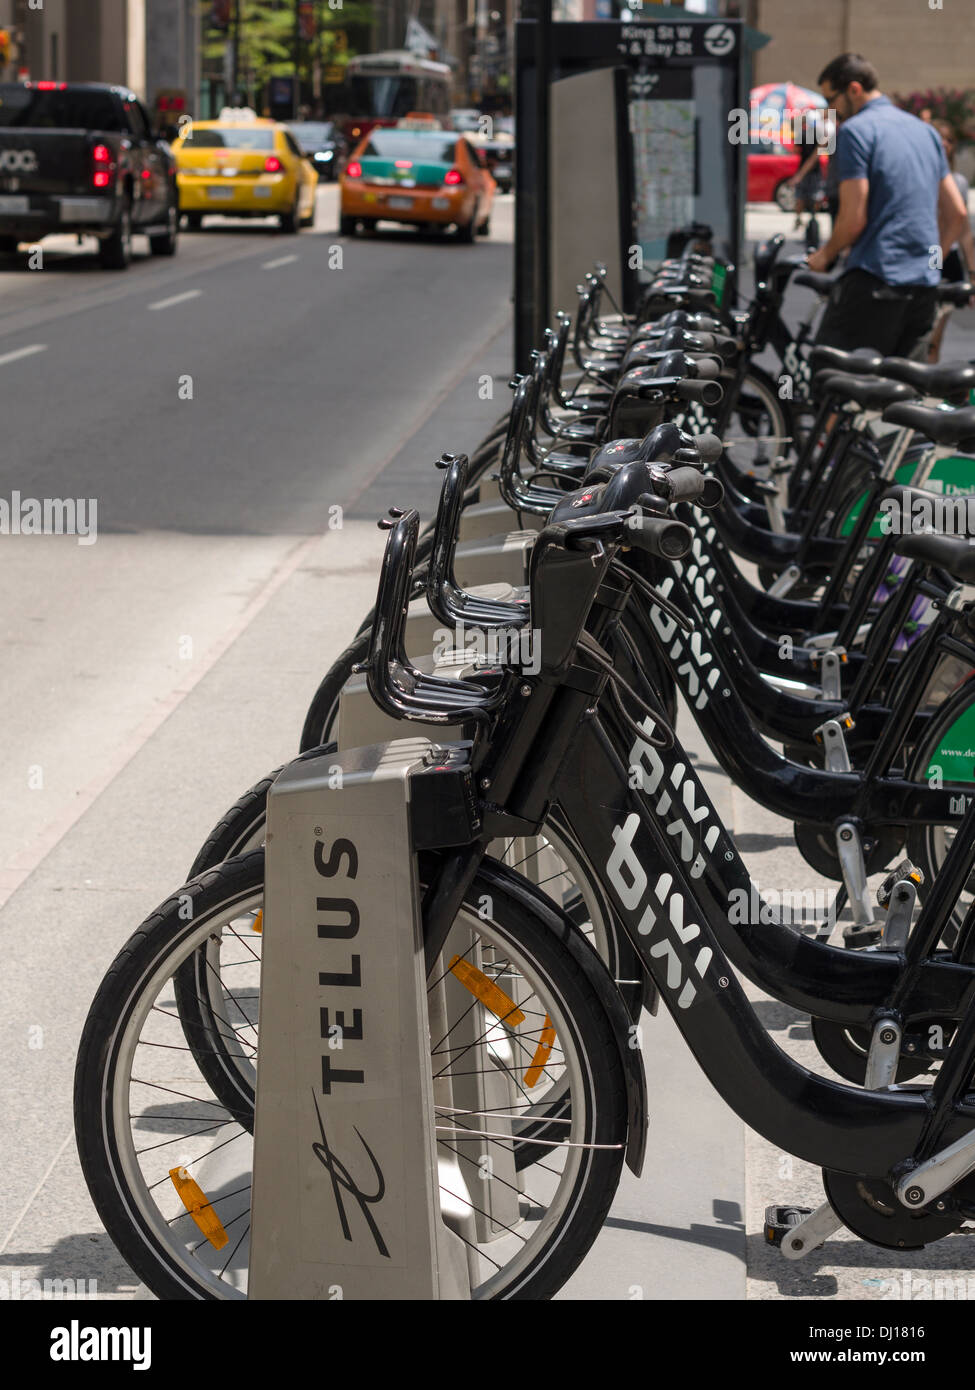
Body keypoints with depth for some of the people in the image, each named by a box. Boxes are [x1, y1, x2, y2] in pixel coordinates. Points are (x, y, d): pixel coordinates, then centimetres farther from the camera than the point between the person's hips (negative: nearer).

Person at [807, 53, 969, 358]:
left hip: (875, 281, -8)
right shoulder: (926, 130, 17)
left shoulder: (855, 130, -7)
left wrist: (825, 255, 5)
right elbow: (957, 212, 17)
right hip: (925, 287, 8)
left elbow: (854, 218, -12)